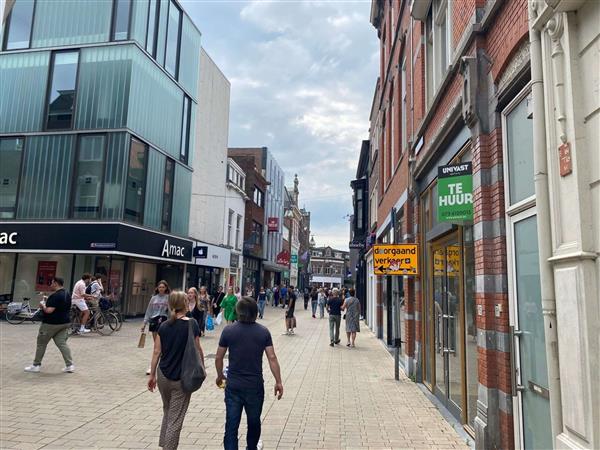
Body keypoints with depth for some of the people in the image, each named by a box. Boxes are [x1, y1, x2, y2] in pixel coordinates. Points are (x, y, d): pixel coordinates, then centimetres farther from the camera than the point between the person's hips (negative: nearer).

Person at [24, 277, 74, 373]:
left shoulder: (55, 296, -20)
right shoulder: (67, 295, 10)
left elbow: (49, 310, -25)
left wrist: (42, 306, -5)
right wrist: (47, 303, 18)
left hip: (51, 324, -8)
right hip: (64, 323, 8)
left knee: (41, 344, 9)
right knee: (62, 343, 6)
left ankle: (36, 365, 20)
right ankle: (70, 365, -1)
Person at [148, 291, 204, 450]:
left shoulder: (163, 326, 0)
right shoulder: (191, 324, -11)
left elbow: (157, 352, 2)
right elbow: (197, 350, -7)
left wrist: (152, 375, 11)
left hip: (163, 376, 5)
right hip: (182, 378, -5)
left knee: (167, 411, 25)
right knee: (175, 419, 5)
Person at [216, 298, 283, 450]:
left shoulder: (228, 331, -6)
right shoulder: (263, 332, -6)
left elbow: (218, 357, -1)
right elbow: (272, 358, -8)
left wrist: (219, 375, 16)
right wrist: (278, 382, -2)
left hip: (233, 385, -1)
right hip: (255, 386, 1)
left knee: (231, 425, 6)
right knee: (254, 422, 21)